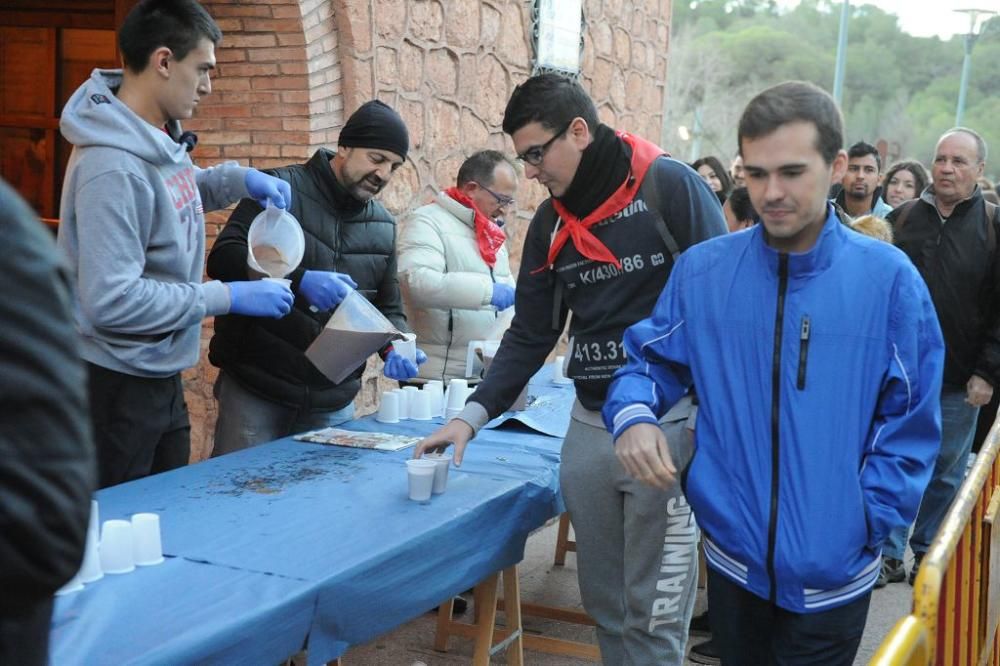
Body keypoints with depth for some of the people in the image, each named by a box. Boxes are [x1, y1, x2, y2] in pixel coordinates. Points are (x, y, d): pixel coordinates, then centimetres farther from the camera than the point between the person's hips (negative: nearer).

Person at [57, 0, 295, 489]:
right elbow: (112, 302, -29)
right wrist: (229, 297, -22)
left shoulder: (161, 136, 2)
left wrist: (238, 179, 5)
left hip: (163, 376, 9)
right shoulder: (113, 166, -25)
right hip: (117, 385, -9)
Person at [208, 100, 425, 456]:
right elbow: (223, 257, -15)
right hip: (255, 390, -4)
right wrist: (299, 279, -29)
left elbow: (388, 308, 14)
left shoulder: (383, 227, 11)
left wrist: (396, 346, -8)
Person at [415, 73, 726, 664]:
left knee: (653, 612, 1)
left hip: (670, 423, -6)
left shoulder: (671, 188, -9)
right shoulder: (549, 226, 9)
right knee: (604, 602, 14)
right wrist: (473, 416, 1)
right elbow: (530, 337, 12)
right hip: (589, 427, 6)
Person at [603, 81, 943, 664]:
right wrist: (633, 414, -17)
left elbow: (911, 422, -4)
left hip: (832, 573, -2)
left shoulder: (888, 278, -9)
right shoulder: (703, 271, -5)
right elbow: (650, 361, 5)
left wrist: (865, 522, -10)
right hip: (733, 557, 2)